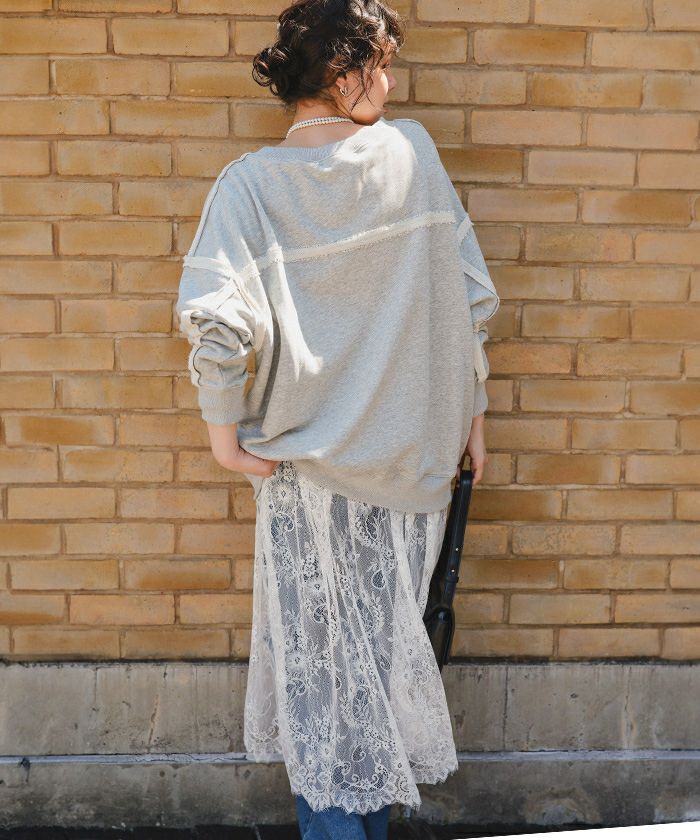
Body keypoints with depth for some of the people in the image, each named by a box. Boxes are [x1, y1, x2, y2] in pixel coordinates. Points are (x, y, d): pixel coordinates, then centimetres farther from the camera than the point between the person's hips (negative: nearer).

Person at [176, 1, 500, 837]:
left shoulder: (250, 183, -10)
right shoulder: (411, 150, -4)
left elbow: (217, 321, -23)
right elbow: (471, 295, -1)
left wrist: (225, 429, -8)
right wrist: (470, 407, 10)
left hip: (308, 460, -2)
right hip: (415, 451, 3)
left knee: (321, 658, 12)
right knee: (388, 649, 17)